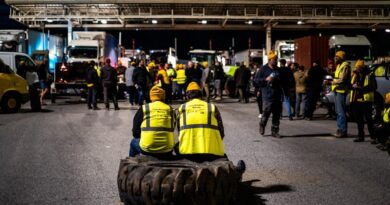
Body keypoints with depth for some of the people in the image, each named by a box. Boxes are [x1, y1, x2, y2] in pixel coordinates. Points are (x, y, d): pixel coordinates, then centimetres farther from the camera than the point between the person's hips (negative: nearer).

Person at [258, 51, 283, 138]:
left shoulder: (278, 70, 14)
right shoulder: (264, 69, -1)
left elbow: (281, 80, 27)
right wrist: (266, 79, -16)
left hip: (277, 96, 5)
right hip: (268, 96, -5)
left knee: (277, 114, 4)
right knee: (266, 113, -5)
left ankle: (275, 131, 13)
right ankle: (262, 126, 23)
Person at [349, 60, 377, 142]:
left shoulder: (370, 75, -5)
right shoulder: (355, 75, 14)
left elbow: (373, 87, -13)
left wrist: (361, 88, -19)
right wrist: (352, 86, -7)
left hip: (366, 100, -6)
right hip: (356, 100, 6)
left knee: (368, 118, -5)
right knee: (359, 119, 10)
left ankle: (373, 136, 1)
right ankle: (360, 136, 18)